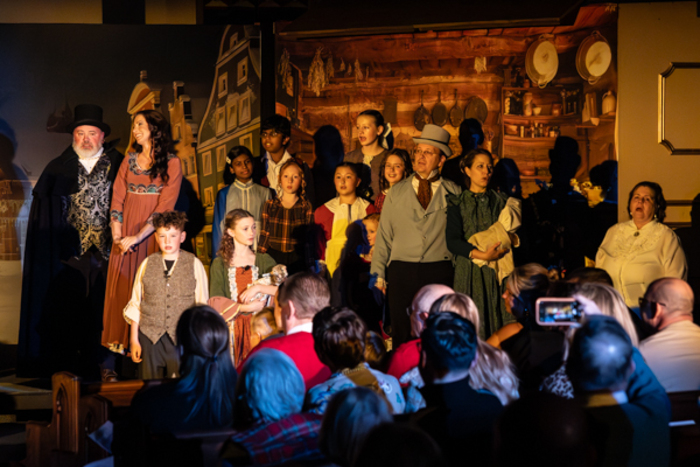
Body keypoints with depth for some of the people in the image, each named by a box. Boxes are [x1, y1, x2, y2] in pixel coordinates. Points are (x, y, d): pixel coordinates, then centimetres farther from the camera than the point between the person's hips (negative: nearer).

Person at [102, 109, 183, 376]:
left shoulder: (171, 163, -2)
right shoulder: (129, 161, 12)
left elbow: (165, 206, -9)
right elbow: (117, 198, 8)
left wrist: (137, 237, -15)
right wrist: (117, 235, -6)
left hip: (152, 234, -3)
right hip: (125, 236, 4)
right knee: (121, 290, -1)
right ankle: (114, 356, -2)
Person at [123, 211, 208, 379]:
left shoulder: (194, 264, 2)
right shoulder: (147, 264, 7)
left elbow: (202, 307, 5)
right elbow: (135, 304, 10)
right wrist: (134, 339, 8)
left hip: (182, 339, -1)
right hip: (150, 337, 2)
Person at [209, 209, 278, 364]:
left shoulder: (264, 261, 8)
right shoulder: (220, 264, 4)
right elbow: (215, 303, -5)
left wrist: (258, 288, -13)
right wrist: (247, 307, -10)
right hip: (231, 328, -1)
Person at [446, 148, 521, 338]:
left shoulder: (502, 202, 15)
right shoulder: (457, 204, 6)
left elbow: (518, 235, 12)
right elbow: (452, 242, -5)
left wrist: (511, 239, -11)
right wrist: (482, 255, -17)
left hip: (498, 272, 2)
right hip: (469, 271, -2)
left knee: (501, 328, -4)